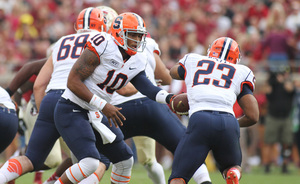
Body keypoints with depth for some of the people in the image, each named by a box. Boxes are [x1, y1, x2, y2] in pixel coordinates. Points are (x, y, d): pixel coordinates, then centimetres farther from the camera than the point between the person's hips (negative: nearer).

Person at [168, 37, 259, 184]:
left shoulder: (192, 61, 26)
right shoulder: (241, 73, 23)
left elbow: (173, 73, 51)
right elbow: (253, 116, 16)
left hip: (200, 120, -1)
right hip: (229, 125, 1)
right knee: (232, 167, 29)